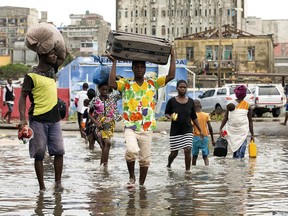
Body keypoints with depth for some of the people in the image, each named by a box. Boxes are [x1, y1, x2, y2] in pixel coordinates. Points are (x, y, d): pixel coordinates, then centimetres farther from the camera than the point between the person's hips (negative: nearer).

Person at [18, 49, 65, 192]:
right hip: (38, 120, -6)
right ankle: (42, 187, 8)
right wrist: (22, 119, -19)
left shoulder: (52, 70, 10)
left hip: (54, 118, 6)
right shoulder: (32, 75, -9)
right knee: (39, 154, 2)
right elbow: (23, 97, -10)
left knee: (59, 151, 1)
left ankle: (58, 182, 10)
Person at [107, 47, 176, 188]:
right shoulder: (126, 84, 2)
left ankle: (141, 185, 23)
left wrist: (172, 56, -3)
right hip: (130, 126, -3)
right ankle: (131, 177, -3)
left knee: (145, 159, 7)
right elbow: (111, 84, -17)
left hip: (147, 128, 3)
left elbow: (171, 76, 1)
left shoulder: (152, 83, 8)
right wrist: (114, 63, -14)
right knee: (131, 150, -27)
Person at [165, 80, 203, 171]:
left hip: (187, 131, 1)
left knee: (187, 150, -12)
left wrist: (200, 130, 10)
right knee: (174, 152, 6)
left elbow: (194, 117, 11)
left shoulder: (190, 101, 4)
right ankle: (168, 165, 35)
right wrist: (170, 117, -17)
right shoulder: (172, 101, -4)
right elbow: (166, 113, 6)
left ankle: (187, 170, -2)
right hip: (175, 131, -1)